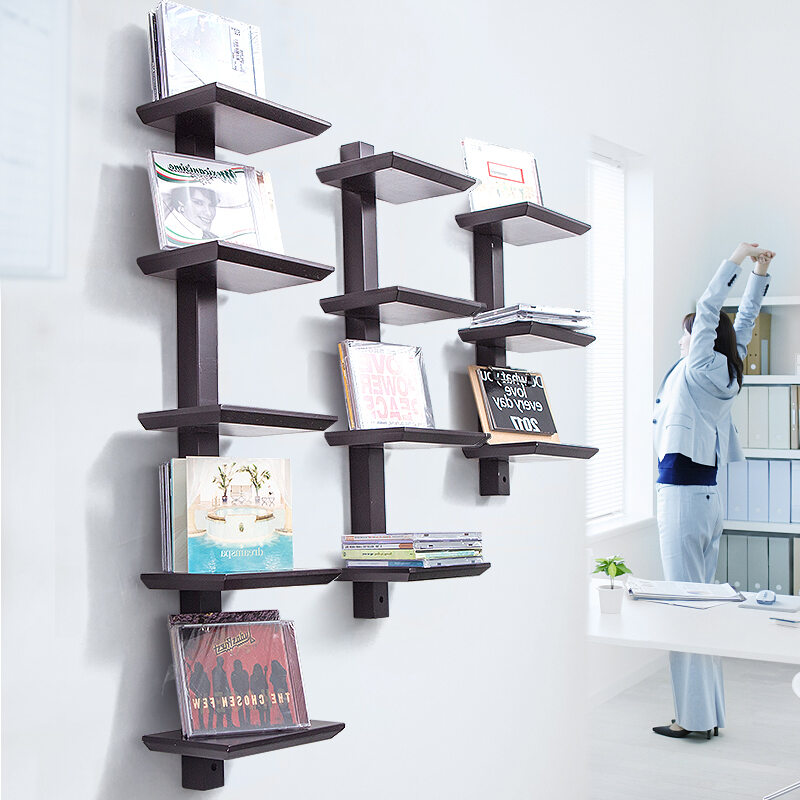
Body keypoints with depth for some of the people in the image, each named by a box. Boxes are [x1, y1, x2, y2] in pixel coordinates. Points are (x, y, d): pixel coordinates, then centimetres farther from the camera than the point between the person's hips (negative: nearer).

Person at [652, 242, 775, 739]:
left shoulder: (697, 371, -7)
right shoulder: (727, 376, 11)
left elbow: (709, 310, -12)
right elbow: (744, 323, 20)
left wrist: (737, 262, -7)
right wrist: (760, 274, 20)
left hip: (681, 494, -8)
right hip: (710, 496, 9)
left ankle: (694, 717, -1)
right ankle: (711, 714, 18)